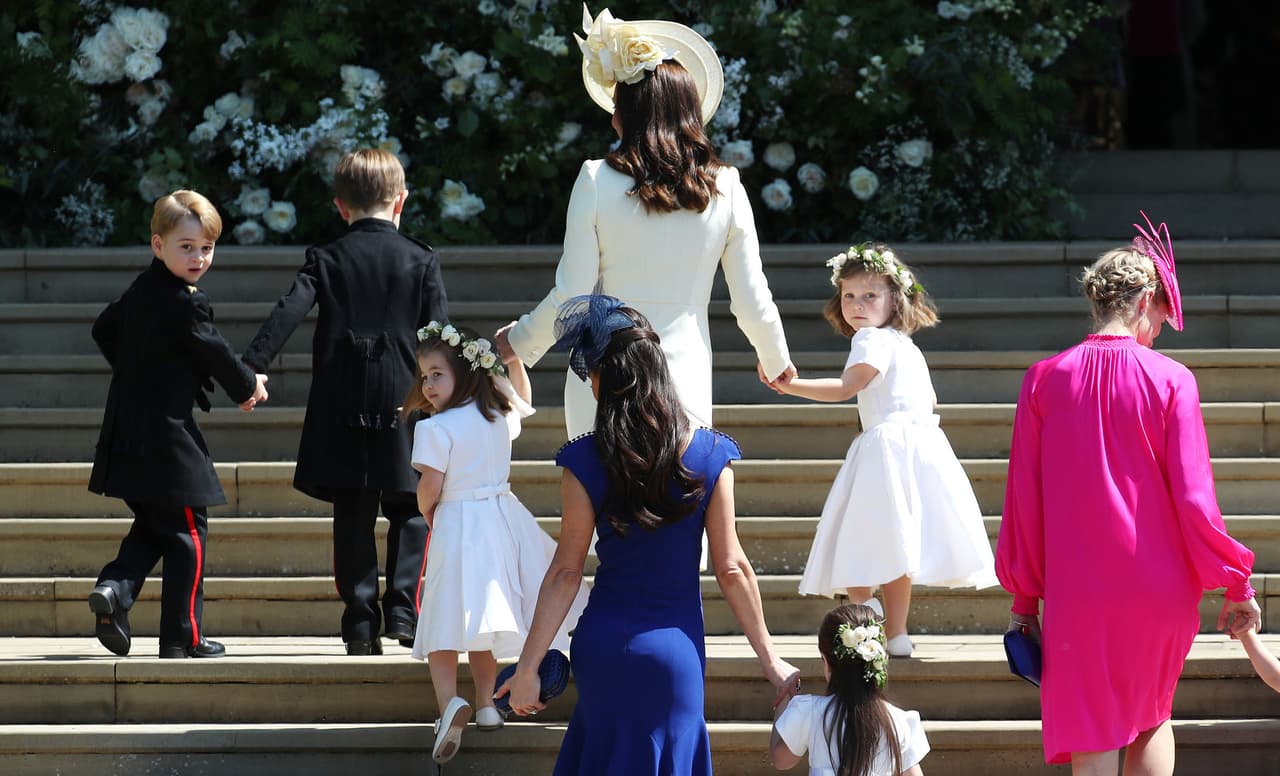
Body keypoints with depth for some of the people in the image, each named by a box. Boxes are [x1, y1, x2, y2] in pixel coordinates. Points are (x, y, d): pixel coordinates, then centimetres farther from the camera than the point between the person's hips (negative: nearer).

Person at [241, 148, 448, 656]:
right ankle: (403, 609, -5)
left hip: (342, 408, 1)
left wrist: (253, 365, -15)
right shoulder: (421, 260, 3)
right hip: (404, 402, -1)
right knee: (410, 512, 9)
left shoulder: (327, 258, 4)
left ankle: (361, 622, 2)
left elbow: (290, 311, -10)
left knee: (353, 518, 5)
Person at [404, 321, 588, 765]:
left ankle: (449, 702, -25)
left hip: (457, 525, -6)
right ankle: (486, 704, 17)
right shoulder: (500, 414, 7)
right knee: (485, 613, 17)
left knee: (447, 622, -6)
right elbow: (523, 401, 31)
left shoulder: (436, 428, -13)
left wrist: (428, 515, 7)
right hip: (503, 520, 6)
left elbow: (430, 487, -13)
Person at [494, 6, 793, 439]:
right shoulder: (725, 188, 2)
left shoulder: (597, 181, -5)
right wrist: (776, 360, 26)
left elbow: (571, 297, -3)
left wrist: (519, 342, 15)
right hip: (686, 382, 2)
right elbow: (752, 303, 7)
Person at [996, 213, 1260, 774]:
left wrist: (1024, 600, 9)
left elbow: (1023, 502, 1)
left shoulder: (1044, 381, -2)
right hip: (1162, 592, 0)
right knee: (1152, 718, 22)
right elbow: (1194, 498, -8)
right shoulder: (1170, 380, -7)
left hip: (1079, 597, 0)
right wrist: (1235, 585, 2)